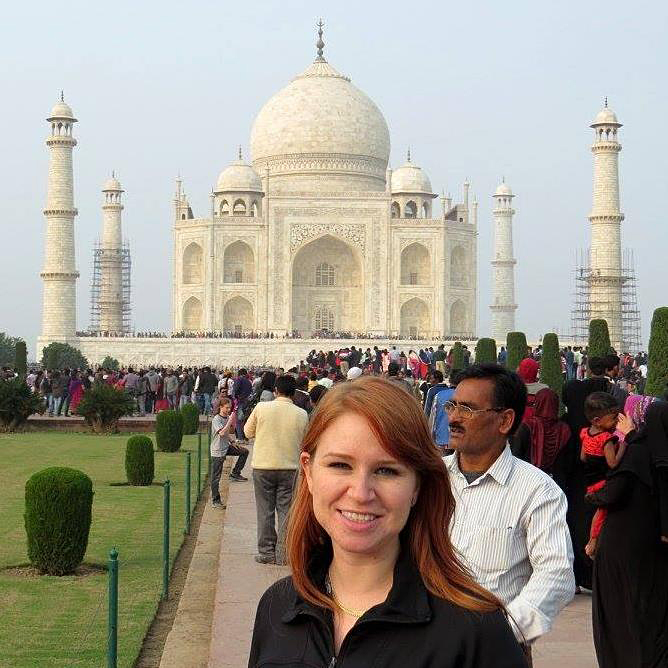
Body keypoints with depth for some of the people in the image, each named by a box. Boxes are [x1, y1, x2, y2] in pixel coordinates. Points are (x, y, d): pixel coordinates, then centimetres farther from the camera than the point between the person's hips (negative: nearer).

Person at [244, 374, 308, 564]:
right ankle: (283, 553, 7)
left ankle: (266, 552, 10)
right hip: (290, 468, 1)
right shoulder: (301, 414, -5)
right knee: (286, 511, 7)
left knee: (265, 510, 8)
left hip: (263, 466, 0)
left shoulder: (261, 408, -7)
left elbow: (248, 431, 6)